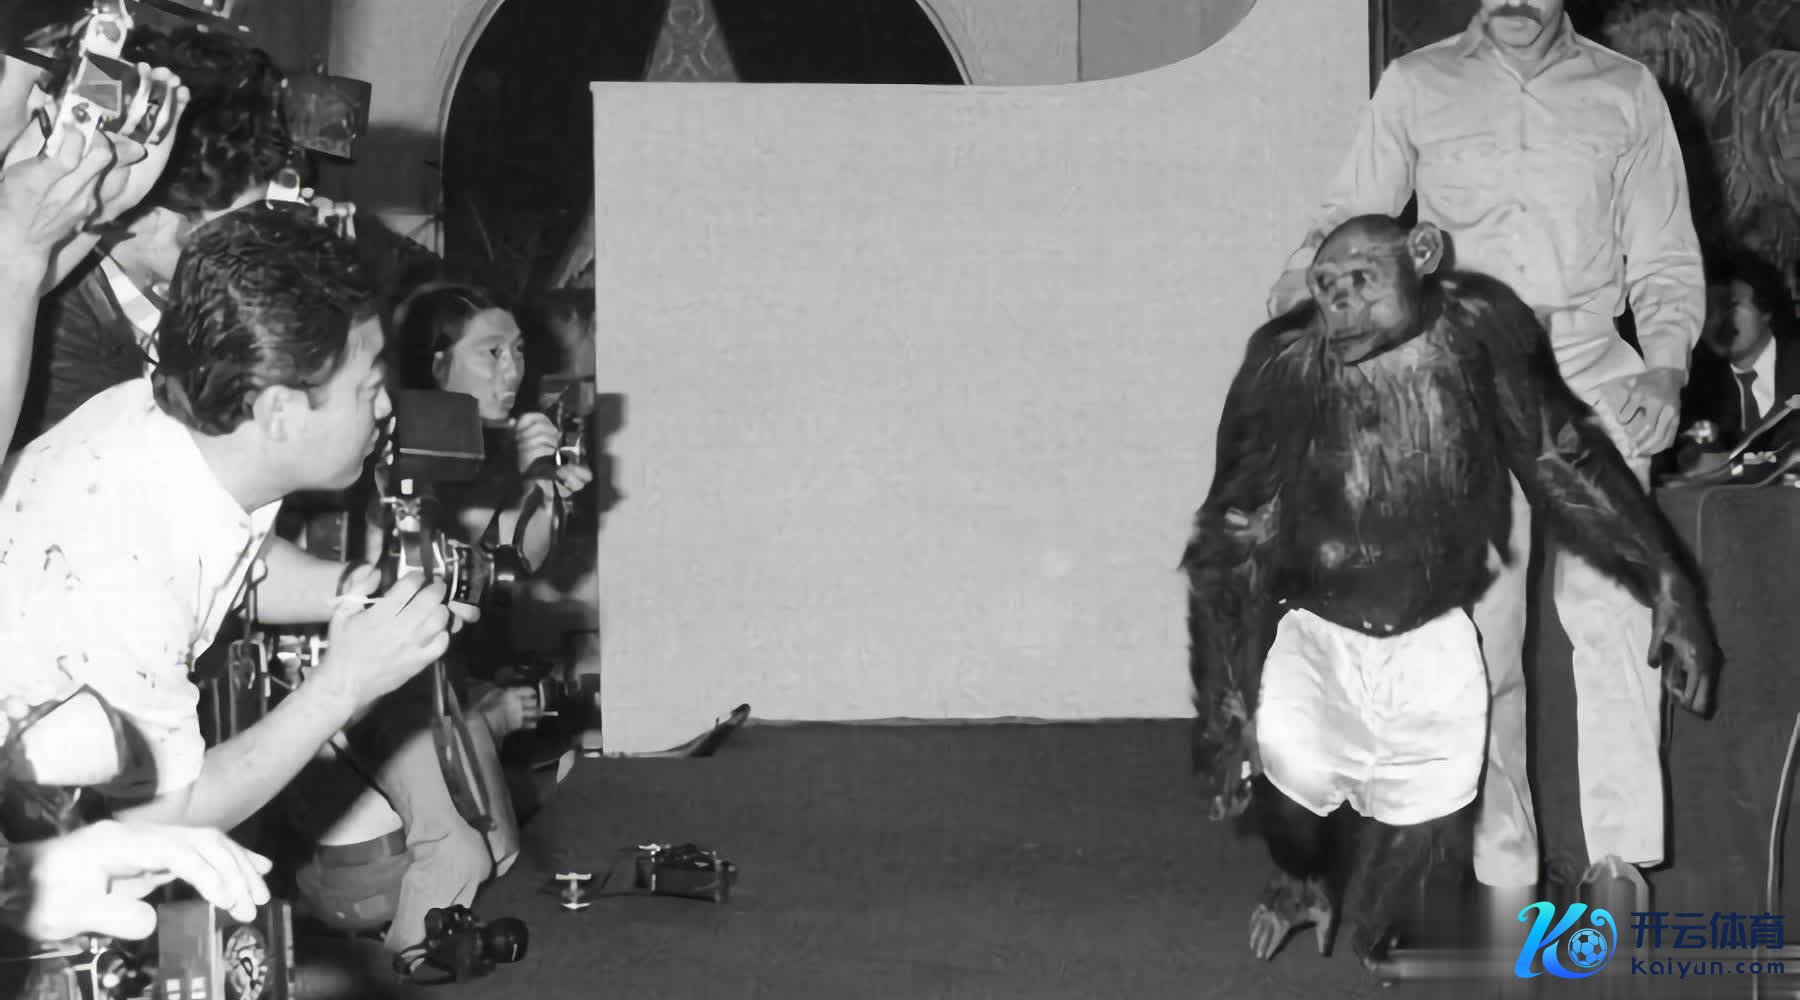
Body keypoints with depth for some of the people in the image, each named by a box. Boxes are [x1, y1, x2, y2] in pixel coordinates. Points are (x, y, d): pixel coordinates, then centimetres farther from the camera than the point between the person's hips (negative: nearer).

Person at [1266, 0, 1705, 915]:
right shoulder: (1415, 86, 11)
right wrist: (1302, 282, -11)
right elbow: (1350, 217, 10)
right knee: (1477, 625, -1)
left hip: (1591, 372, 0)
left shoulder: (1625, 93, 11)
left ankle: (1619, 850, -14)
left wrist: (1665, 366, -5)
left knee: (1613, 604, -18)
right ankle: (1504, 869, 6)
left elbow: (1664, 259, 12)